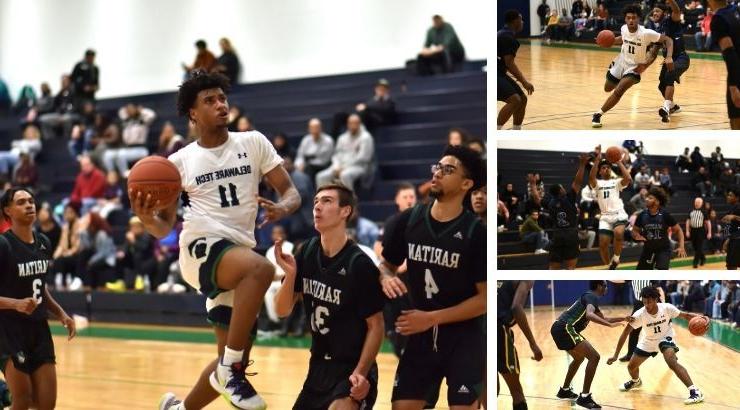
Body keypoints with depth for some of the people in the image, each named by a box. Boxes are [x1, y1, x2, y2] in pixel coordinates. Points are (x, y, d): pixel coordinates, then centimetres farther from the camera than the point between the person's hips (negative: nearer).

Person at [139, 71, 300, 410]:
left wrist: (283, 208, -18)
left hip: (240, 250, 4)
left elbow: (290, 191, 5)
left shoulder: (253, 143, 7)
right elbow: (164, 228, 7)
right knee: (261, 268, -38)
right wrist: (145, 217, -16)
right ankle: (232, 367, -29)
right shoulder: (180, 162, 5)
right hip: (202, 246, -4)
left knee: (231, 362, 8)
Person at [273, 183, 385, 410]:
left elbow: (375, 326, -11)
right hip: (319, 366, 7)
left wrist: (361, 373, -22)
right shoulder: (307, 252, 0)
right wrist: (290, 274, -16)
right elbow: (282, 311, 2)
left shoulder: (360, 264, -16)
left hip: (352, 368, -7)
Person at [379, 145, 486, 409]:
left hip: (463, 339, -4)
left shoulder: (476, 232, -12)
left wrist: (431, 318, -16)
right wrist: (386, 278, -12)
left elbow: (485, 298, -11)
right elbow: (386, 264, 14)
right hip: (420, 337, 4)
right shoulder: (407, 220, -1)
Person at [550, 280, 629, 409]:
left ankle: (565, 390, 40)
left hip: (559, 328, 11)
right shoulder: (592, 297, -6)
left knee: (579, 358, 32)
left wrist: (624, 319, 38)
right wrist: (610, 324, -30)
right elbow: (589, 315, -27)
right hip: (565, 328, -11)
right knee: (594, 357, -13)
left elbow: (603, 319, 37)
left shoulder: (588, 297, 25)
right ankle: (584, 397, -15)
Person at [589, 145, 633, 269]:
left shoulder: (616, 182, 11)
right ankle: (610, 267, 15)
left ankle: (616, 258, -9)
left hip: (619, 214, -2)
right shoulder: (597, 183, 11)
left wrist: (619, 162, -8)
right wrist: (597, 160, -17)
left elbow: (628, 179, -11)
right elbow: (591, 178, -13)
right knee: (602, 244, -6)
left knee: (618, 233, -32)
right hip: (605, 216, 2)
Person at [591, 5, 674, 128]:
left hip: (634, 68, -6)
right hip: (621, 62, 6)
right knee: (607, 89, 25)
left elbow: (668, 39, -23)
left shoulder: (646, 33, -29)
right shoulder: (624, 29, -13)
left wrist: (669, 57, -38)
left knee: (618, 91, -27)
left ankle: (598, 115, -12)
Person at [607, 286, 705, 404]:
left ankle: (694, 391, -28)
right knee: (631, 366, 10)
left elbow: (685, 315, -14)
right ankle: (635, 381, 49)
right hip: (648, 341, 3)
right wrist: (615, 355, -26)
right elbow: (625, 333, -23)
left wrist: (699, 317, -36)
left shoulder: (667, 308, -28)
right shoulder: (639, 315, -28)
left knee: (672, 362, -31)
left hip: (665, 337, -3)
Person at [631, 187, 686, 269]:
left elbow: (678, 230, -6)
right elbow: (634, 230, 8)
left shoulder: (665, 215, -15)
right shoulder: (642, 215, -6)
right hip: (648, 249, 4)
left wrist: (681, 246, -19)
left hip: (663, 249, -4)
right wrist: (637, 236, -17)